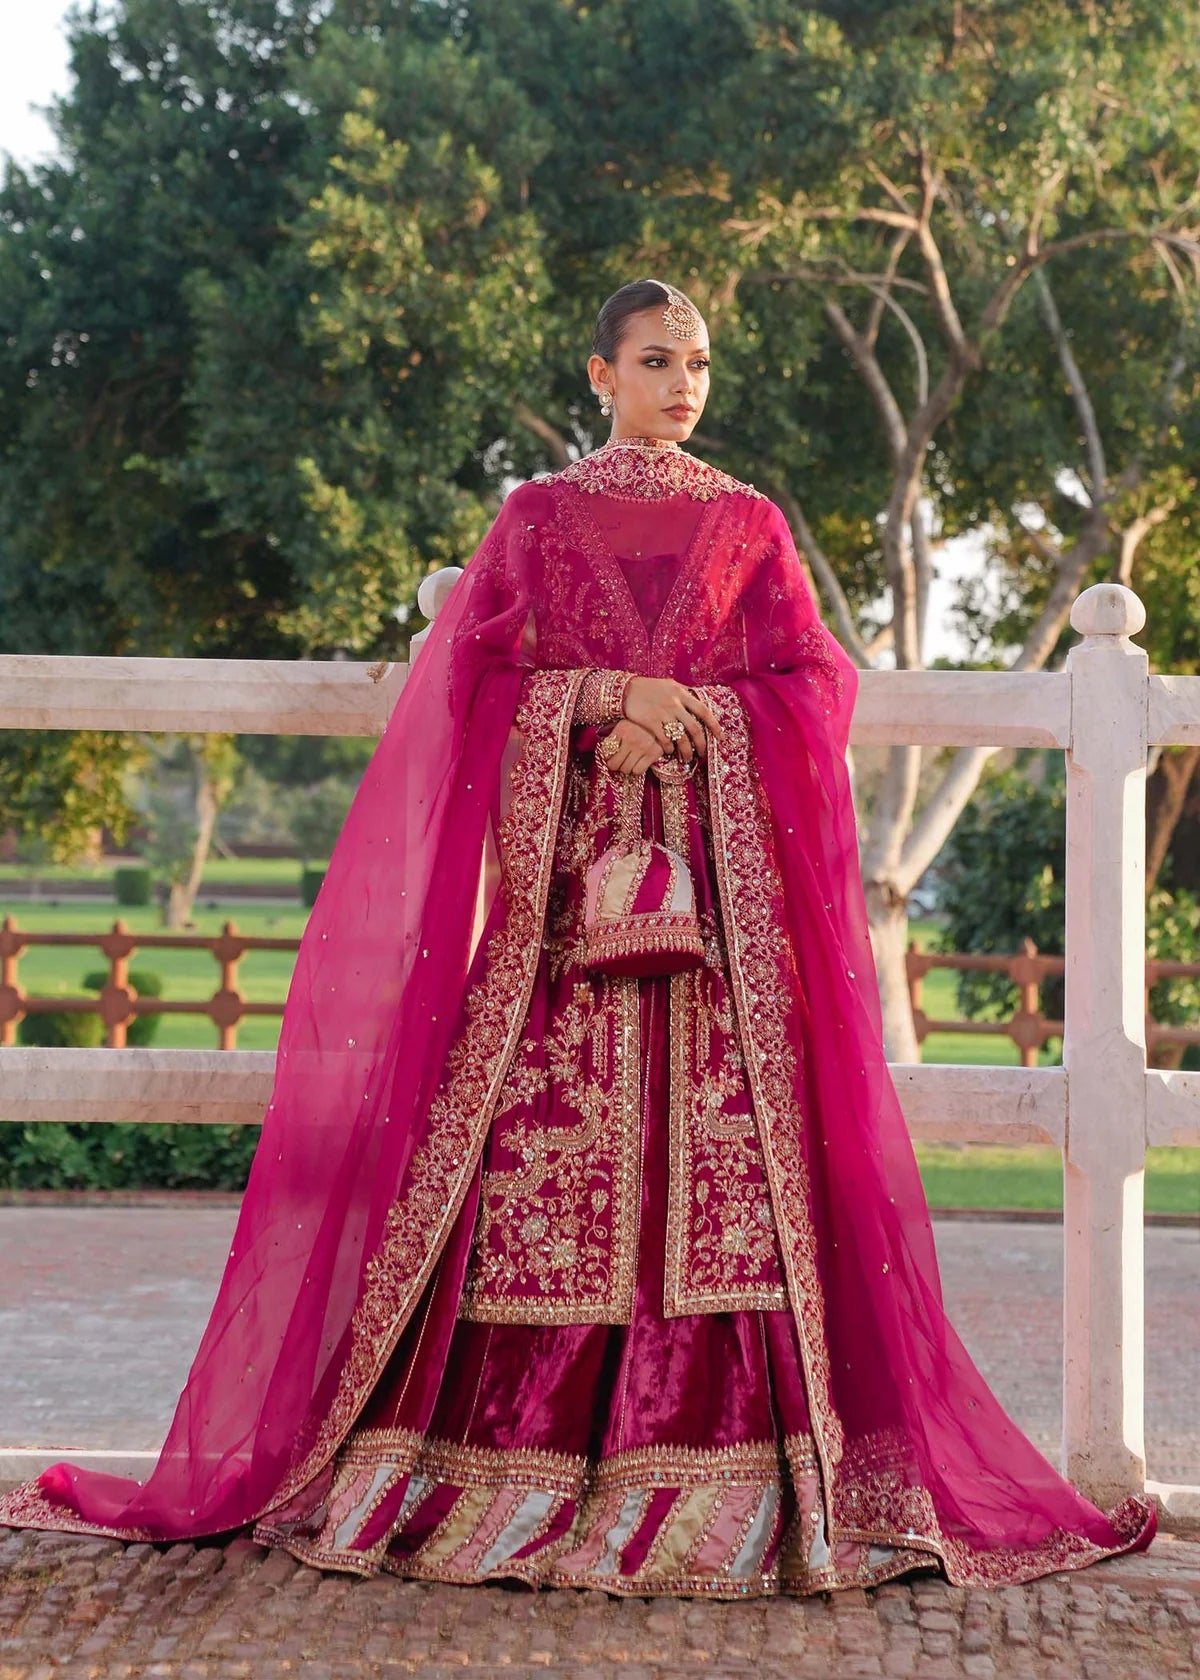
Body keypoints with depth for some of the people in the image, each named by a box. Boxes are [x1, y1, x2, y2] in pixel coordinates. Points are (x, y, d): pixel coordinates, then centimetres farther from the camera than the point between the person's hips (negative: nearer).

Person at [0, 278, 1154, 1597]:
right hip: (558, 867, 0)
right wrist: (608, 697, -11)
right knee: (546, 1145, -8)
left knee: (718, 1151, -9)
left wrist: (686, 719, -9)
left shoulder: (748, 524, 15)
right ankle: (518, 1457, -4)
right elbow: (480, 677, 4)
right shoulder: (536, 516, 13)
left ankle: (709, 1465, -7)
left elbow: (811, 687, 7)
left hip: (717, 879, 1)